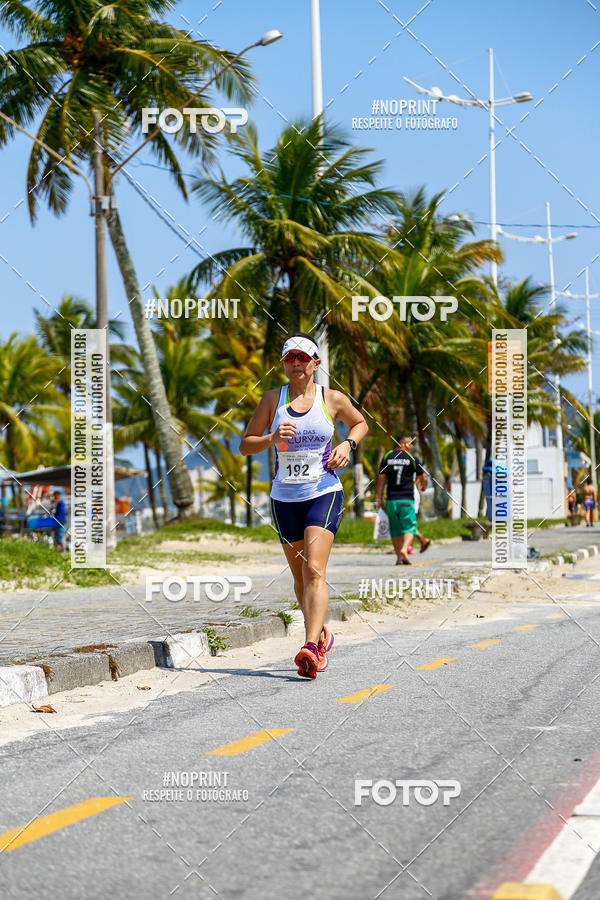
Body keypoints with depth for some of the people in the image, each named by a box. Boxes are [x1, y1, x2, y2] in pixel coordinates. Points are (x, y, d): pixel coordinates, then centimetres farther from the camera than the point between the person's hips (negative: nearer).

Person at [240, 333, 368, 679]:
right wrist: (272, 439, -15)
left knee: (314, 570, -19)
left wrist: (348, 444, -1)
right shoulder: (273, 399, 3)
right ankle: (321, 635, 35)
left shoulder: (333, 399, 1)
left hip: (325, 494, -3)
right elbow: (245, 446, 4)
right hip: (285, 498, 3)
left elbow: (361, 423, 20)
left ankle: (311, 648, -30)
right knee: (300, 576, 12)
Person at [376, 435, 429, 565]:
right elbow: (423, 478, 9)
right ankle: (404, 549, -25)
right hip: (407, 499, -3)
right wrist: (423, 487, 32)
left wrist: (379, 499, 4)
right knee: (409, 527, -1)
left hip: (391, 500, 3)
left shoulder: (387, 457, 6)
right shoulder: (412, 458, -1)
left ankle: (399, 557, 12)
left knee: (396, 529, 12)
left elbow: (381, 479, 2)